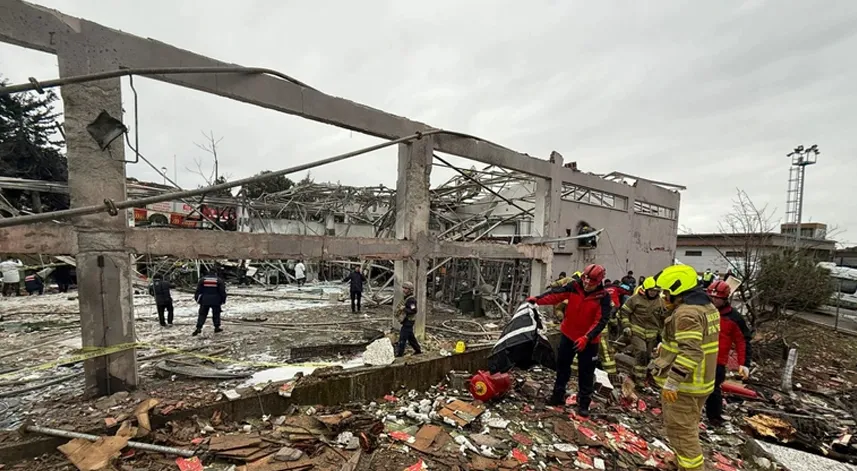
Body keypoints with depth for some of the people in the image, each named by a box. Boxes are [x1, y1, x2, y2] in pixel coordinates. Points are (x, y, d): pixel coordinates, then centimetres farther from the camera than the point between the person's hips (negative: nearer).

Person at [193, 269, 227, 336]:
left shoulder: (202, 279, 2)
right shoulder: (219, 280, -2)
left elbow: (198, 290, 3)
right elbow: (222, 291, -2)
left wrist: (196, 297, 14)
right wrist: (223, 300, 7)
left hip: (204, 300, 1)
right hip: (216, 301, -1)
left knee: (202, 314, 8)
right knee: (216, 314, 11)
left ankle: (198, 328, -1)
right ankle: (217, 327, 14)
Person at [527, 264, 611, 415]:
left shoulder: (603, 297, -17)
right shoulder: (574, 286, -10)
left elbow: (601, 321, -21)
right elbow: (556, 294, -17)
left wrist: (586, 337, -30)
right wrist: (537, 299, -32)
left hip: (589, 340, -3)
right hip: (568, 335, 3)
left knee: (586, 373, 8)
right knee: (562, 366, 15)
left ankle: (584, 403, 25)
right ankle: (558, 395, 32)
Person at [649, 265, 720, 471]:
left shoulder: (687, 313, -23)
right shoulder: (707, 307, 10)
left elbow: (689, 352, -29)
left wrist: (672, 382, -27)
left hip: (683, 385, -11)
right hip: (699, 381, 11)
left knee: (681, 432, 2)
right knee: (689, 429, 23)